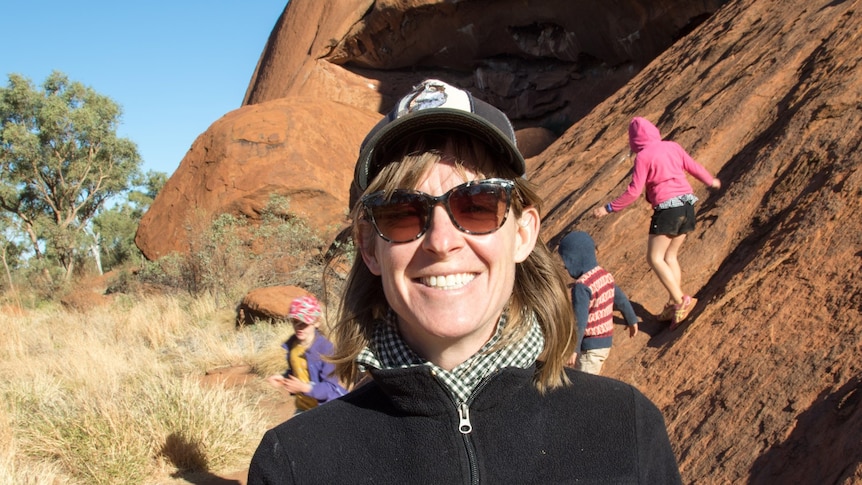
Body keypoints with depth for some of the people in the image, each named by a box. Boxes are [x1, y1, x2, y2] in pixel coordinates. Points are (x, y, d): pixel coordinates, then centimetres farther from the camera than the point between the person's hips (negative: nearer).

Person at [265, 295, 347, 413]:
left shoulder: (325, 348, -25)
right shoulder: (291, 344, -3)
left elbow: (331, 387, -25)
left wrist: (305, 387, -37)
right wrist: (283, 378, -6)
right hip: (303, 408, 7)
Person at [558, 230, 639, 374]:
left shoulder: (582, 286, -23)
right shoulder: (605, 275, 3)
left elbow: (580, 321, -25)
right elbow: (621, 300, 16)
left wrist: (573, 349, -20)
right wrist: (632, 320, 32)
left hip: (590, 347, -9)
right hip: (606, 341, 9)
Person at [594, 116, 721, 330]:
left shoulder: (643, 156, -8)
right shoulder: (672, 146, 10)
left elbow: (634, 192, -11)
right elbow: (693, 166, 20)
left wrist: (609, 208, -4)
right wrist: (711, 181, 40)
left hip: (667, 208, -8)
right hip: (687, 205, 8)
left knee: (655, 258, -4)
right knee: (670, 256, 14)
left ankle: (680, 300, -13)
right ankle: (673, 304, 11)